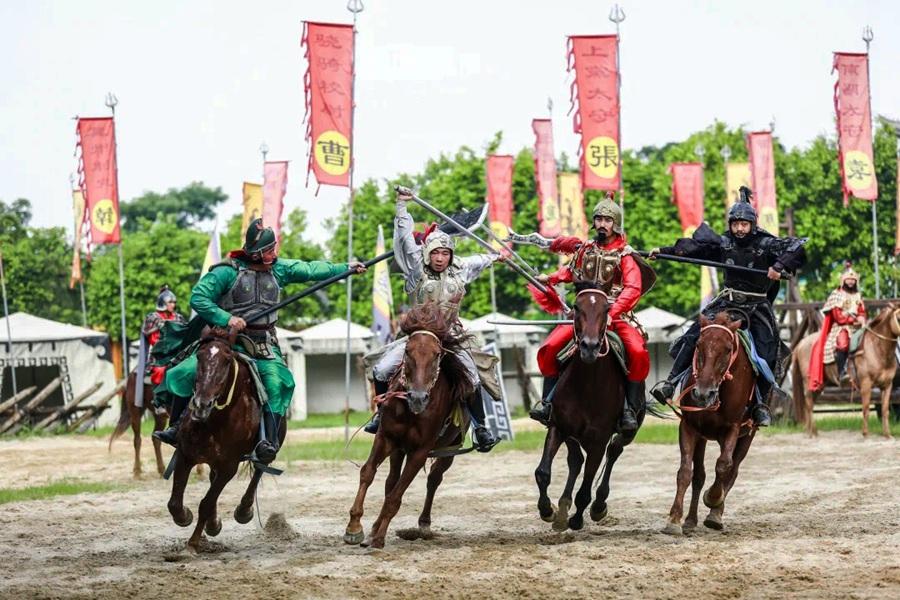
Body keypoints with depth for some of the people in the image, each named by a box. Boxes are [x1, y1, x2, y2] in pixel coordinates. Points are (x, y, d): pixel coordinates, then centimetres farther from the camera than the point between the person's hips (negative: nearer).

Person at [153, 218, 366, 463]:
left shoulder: (278, 268, 6)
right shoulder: (228, 271, -10)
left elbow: (311, 270, 14)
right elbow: (198, 298, -13)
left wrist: (346, 268, 12)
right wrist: (226, 318, -23)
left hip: (264, 344, 2)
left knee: (276, 382, -24)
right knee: (186, 373, -15)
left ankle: (271, 442, -27)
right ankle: (176, 428, 0)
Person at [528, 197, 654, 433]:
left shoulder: (625, 256, -4)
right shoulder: (585, 249, 10)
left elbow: (632, 289, -17)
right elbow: (571, 271, 29)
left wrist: (612, 314, -31)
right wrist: (551, 279, 9)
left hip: (616, 316, -4)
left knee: (638, 353, -30)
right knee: (548, 349, -14)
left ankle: (630, 410, -19)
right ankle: (548, 402, -1)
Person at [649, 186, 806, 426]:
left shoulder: (766, 244, -8)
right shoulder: (724, 243, 4)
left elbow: (797, 248, -19)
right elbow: (694, 246, 12)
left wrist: (780, 266, -36)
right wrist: (664, 251, 8)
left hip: (757, 307, -3)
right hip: (727, 303, 3)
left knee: (766, 355, -12)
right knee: (692, 338, -10)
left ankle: (761, 404, 0)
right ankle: (671, 382, -5)